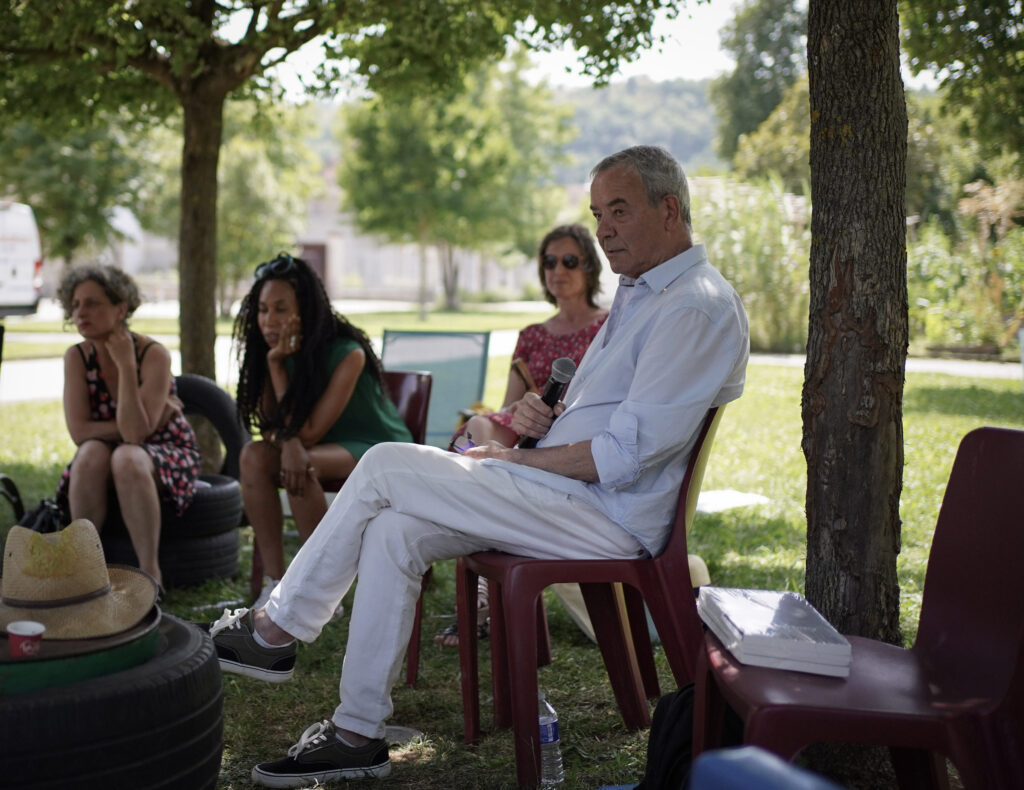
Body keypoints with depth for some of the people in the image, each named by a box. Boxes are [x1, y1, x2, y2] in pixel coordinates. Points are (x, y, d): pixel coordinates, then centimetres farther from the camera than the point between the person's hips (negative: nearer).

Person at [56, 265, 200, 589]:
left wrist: (126, 365, -29)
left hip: (167, 456, -3)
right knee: (91, 453, -30)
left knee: (127, 458, -35)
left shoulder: (154, 355, -19)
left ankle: (150, 572, -32)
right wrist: (139, 423, -19)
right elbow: (79, 430, -15)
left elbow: (135, 432, -28)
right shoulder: (77, 357, -7)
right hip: (106, 457, 3)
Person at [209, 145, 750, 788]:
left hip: (608, 516, -10)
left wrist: (512, 458, -10)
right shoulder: (640, 294, 19)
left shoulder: (698, 309, -14)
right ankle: (359, 734, -1)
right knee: (393, 530, -6)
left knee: (386, 467, -12)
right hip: (569, 496, 10)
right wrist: (539, 415, 3)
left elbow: (624, 456, -21)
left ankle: (276, 629, 4)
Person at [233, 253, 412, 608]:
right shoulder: (271, 353, -6)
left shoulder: (347, 353, -24)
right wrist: (288, 442, -33)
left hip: (378, 448, -6)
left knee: (303, 462, -34)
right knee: (254, 455, -23)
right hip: (325, 449, 6)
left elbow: (308, 432, -24)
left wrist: (278, 363, -26)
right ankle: (274, 584, -21)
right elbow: (271, 428, -7)